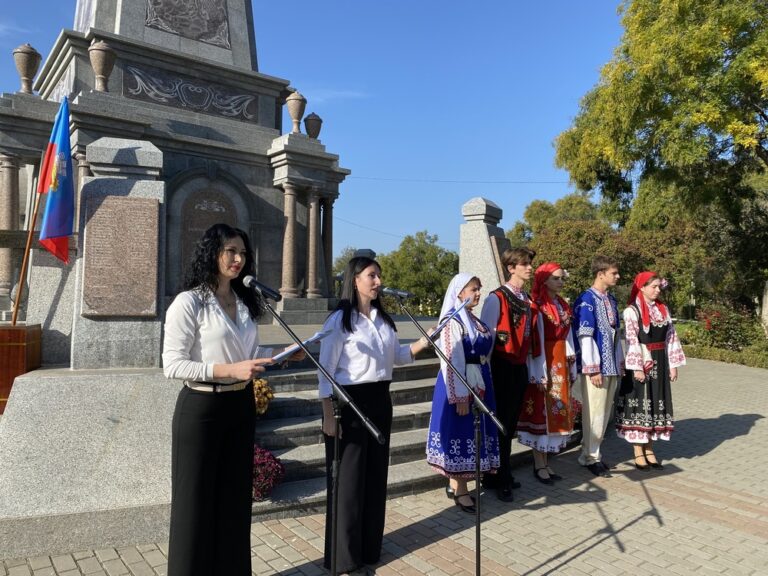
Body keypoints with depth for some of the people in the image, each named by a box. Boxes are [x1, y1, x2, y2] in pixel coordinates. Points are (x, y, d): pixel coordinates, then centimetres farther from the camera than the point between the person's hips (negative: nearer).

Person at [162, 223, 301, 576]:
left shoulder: (245, 302, 10)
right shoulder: (189, 302, -11)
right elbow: (172, 365, -16)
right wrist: (229, 370, -24)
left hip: (241, 407, 7)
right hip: (201, 409, -6)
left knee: (236, 496, 17)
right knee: (197, 499, 8)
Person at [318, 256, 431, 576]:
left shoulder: (383, 318, 9)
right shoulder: (340, 320, -12)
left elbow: (398, 356, 17)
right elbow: (326, 370, -12)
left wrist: (424, 341, 1)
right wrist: (329, 415, -15)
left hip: (380, 400, 7)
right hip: (350, 402, -7)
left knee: (376, 474, 16)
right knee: (349, 479, 4)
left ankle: (370, 547, 34)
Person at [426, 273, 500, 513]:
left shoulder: (475, 320, 11)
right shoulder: (453, 320, -14)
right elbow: (451, 361, -18)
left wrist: (483, 386, 16)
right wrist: (460, 396, -21)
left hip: (478, 383, 9)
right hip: (459, 384, -8)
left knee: (472, 433, 13)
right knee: (459, 433, 0)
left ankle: (459, 484, 26)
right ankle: (459, 490, 12)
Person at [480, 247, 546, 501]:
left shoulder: (528, 300, 12)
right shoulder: (497, 298, -11)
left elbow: (532, 337, 13)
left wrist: (534, 370, 12)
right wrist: (486, 372, -13)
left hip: (521, 367, 7)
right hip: (502, 366, -7)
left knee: (511, 424, 14)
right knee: (500, 423, 0)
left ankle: (502, 474, 27)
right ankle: (498, 480, 13)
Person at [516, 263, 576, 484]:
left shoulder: (563, 306, 13)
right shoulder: (535, 305, -10)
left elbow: (568, 338, 15)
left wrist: (571, 368, 13)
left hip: (560, 363, 8)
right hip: (542, 364, -8)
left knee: (557, 411, 10)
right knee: (541, 411, -1)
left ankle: (545, 461, 20)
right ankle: (539, 464, 9)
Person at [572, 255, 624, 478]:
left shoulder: (611, 299, 13)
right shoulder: (587, 300, -13)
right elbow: (585, 336, -16)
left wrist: (620, 360, 18)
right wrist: (593, 368, -18)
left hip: (612, 366, 8)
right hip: (596, 367, -8)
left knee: (605, 412, 14)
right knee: (594, 412, 0)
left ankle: (592, 451, 27)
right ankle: (590, 457, 13)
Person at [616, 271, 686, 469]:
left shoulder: (663, 309, 9)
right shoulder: (632, 311, -9)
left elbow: (671, 338, 9)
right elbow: (632, 342, -14)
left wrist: (673, 365, 5)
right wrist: (637, 367, -18)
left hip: (660, 363, 6)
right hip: (641, 364, -6)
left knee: (656, 404, 10)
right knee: (639, 404, 1)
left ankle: (649, 449, 21)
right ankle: (638, 453, 10)